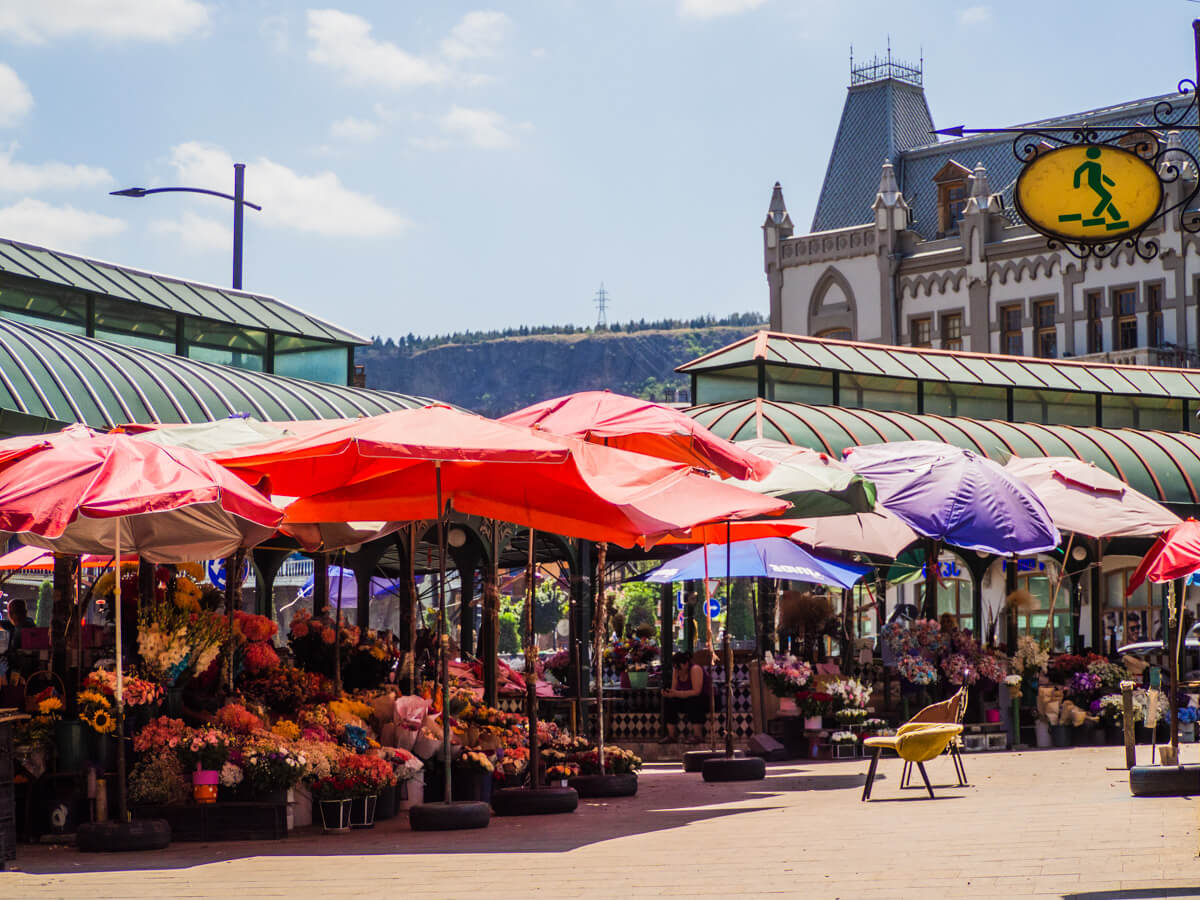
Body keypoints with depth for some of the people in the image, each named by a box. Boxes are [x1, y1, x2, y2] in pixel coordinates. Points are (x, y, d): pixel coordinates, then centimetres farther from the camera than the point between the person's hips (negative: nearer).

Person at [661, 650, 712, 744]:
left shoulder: (695, 669, -20)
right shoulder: (676, 670, 1)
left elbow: (696, 691, -27)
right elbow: (674, 689, 2)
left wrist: (677, 694, -33)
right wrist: (668, 693, -22)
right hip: (686, 701, 7)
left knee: (691, 701, -37)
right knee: (668, 701, -16)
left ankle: (697, 735, -32)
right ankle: (672, 735, -17)